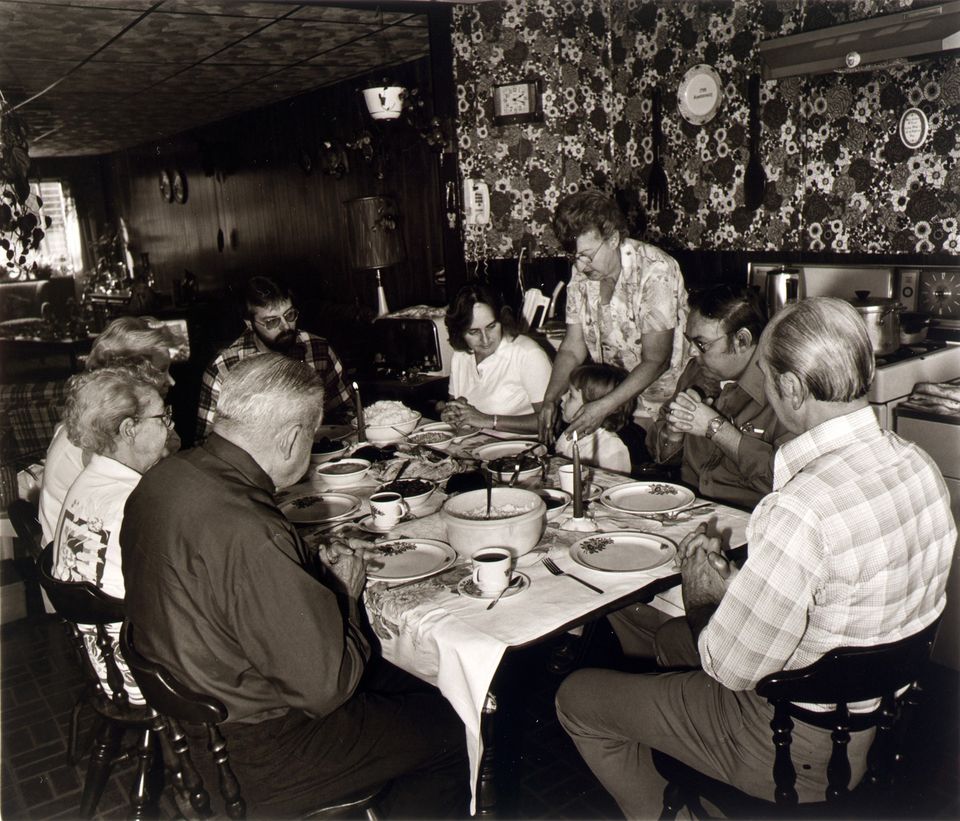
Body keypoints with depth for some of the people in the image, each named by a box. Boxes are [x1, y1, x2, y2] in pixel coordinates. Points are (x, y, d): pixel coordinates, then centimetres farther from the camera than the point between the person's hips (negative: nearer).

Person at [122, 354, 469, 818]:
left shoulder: (166, 478, -5)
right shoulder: (246, 533, -35)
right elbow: (326, 685, -26)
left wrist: (315, 570, 2)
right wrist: (345, 593, -10)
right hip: (257, 753, -9)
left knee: (400, 680, 21)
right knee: (445, 730, 5)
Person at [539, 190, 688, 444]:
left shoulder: (655, 272, -20)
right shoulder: (582, 272, -1)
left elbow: (655, 361, -21)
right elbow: (572, 348, 1)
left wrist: (604, 406, -29)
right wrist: (550, 399, -15)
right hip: (610, 391, 6)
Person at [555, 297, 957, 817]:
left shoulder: (802, 512, -36)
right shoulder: (918, 464, -7)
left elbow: (730, 668, -24)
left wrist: (699, 593, -5)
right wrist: (737, 586, 1)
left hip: (798, 754, -8)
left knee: (577, 697, 6)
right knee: (667, 638, 28)